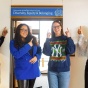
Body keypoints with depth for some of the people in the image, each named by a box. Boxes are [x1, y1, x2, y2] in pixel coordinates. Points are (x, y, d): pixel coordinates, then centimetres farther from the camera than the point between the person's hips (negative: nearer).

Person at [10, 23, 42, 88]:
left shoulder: (32, 40, 6)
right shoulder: (13, 42, -5)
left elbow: (39, 50, 10)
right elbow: (16, 54, -19)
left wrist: (37, 57, -12)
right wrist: (28, 45, -18)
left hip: (33, 70, 5)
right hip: (22, 72, -4)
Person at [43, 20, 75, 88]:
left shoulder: (66, 39, 2)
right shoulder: (50, 40, 6)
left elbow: (71, 51, -11)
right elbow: (46, 53, -7)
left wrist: (69, 38, -15)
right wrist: (47, 39, -11)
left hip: (64, 70, -1)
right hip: (52, 70, 1)